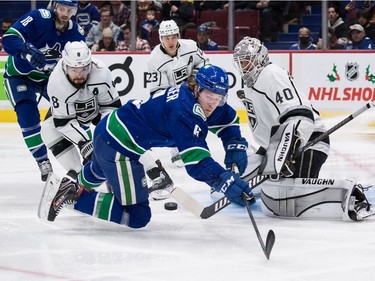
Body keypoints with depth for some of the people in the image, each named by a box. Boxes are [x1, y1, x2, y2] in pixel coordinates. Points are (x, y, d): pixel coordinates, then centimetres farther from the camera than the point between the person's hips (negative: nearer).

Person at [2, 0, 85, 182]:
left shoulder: (76, 33, -12)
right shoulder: (38, 18, -29)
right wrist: (27, 51, -52)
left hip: (49, 76, 5)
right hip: (19, 75, -5)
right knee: (28, 114, -22)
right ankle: (44, 163, -13)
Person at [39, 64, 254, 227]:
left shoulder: (200, 99, -2)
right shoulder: (183, 109, -30)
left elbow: (228, 119, 16)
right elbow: (196, 160, -38)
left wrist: (236, 146, 0)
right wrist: (227, 182, -47)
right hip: (118, 147, -11)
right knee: (137, 216, -8)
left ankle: (77, 186, 70)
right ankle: (76, 197, -6)